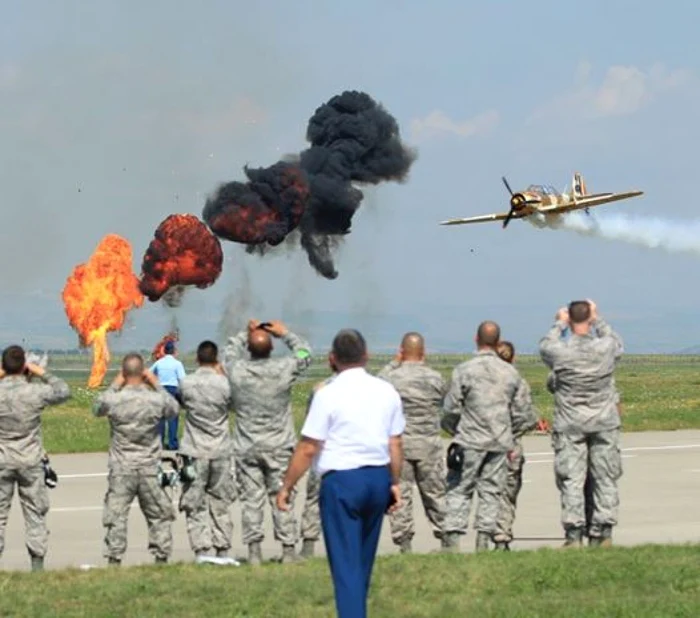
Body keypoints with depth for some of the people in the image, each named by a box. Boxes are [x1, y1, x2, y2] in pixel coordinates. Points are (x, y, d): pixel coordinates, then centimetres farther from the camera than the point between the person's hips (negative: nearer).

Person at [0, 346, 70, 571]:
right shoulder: (35, 392, -12)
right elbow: (63, 392, 4)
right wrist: (43, 374, 10)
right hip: (30, 460, 0)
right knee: (35, 512, 9)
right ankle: (37, 562, 10)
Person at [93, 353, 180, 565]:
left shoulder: (114, 399, -13)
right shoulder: (156, 399, -10)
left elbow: (97, 409, 9)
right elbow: (174, 409, 11)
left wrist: (114, 386, 10)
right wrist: (158, 385, 11)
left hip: (121, 468, -1)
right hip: (150, 468, 1)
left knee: (116, 514, 4)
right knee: (159, 514, 14)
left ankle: (114, 559, 1)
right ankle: (161, 557, 15)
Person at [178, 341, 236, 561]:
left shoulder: (186, 383, -7)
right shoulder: (223, 383, -9)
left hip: (194, 452, -1)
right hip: (220, 451, 1)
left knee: (195, 504, 2)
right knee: (220, 503, 13)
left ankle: (200, 550, -7)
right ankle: (223, 549, 14)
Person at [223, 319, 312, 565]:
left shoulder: (237, 371, -8)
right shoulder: (283, 369, -12)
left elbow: (230, 350, 15)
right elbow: (305, 353, 7)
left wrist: (246, 333, 17)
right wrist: (285, 333, 14)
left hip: (246, 448, 1)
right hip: (279, 447, -1)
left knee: (251, 499, 4)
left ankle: (254, 551, 2)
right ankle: (288, 549, 7)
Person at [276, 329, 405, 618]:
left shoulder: (328, 394, -10)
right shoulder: (386, 391, 5)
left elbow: (308, 448, -10)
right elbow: (395, 444, 7)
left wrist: (287, 486, -2)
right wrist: (395, 483, 18)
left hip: (342, 480, -5)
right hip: (379, 478, 6)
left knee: (346, 563, -3)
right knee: (363, 560, 19)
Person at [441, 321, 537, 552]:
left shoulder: (464, 370, -8)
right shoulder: (510, 372, 4)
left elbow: (452, 408, -6)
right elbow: (523, 410, 9)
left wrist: (452, 429, 14)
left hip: (470, 440, -3)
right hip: (500, 442, 3)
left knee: (459, 490, 1)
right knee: (491, 491, 8)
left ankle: (452, 540, -6)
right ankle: (483, 540, 4)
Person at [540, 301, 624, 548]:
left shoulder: (560, 352, -12)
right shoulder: (605, 349, -9)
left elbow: (544, 346, 11)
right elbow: (618, 342, 16)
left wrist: (559, 324, 23)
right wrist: (598, 320, 25)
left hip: (569, 424, -1)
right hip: (604, 423, 1)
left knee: (571, 479, 2)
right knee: (605, 478, 8)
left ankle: (574, 534, -2)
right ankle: (603, 533, 8)